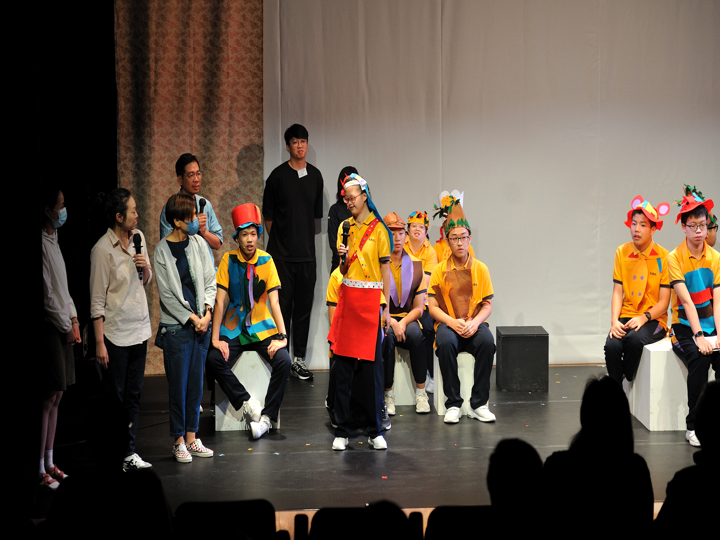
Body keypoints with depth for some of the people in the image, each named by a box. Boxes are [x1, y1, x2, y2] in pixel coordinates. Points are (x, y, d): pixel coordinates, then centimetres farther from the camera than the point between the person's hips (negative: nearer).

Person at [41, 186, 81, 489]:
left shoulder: (53, 241, 15)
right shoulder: (41, 243, -15)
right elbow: (47, 294, -16)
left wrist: (74, 320, 12)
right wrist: (67, 327, -9)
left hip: (62, 328, 9)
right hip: (49, 327, -9)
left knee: (56, 396, 11)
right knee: (49, 397, -8)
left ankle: (49, 461, 17)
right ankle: (40, 469, -5)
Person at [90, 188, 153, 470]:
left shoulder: (138, 237, 6)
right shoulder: (102, 250, -14)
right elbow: (97, 300, -12)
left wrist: (145, 267, -5)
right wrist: (99, 342, -14)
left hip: (139, 329, 7)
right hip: (115, 333, -7)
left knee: (133, 395, 11)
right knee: (114, 397, 0)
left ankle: (129, 452, 18)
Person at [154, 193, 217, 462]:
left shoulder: (198, 243, 6)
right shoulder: (162, 250, -8)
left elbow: (209, 281, 8)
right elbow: (167, 294, -9)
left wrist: (207, 314, -5)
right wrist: (192, 318, -10)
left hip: (201, 324, 5)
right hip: (176, 326, -5)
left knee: (196, 383, 9)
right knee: (178, 385, 0)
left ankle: (191, 437, 17)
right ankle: (179, 441, 9)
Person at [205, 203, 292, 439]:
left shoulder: (266, 261, -3)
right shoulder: (229, 260, -4)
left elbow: (274, 301, -6)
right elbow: (220, 300, -6)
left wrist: (281, 336, -16)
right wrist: (216, 338, -13)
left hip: (263, 328, 0)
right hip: (234, 329, 0)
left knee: (283, 361, -26)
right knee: (214, 359, -26)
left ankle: (267, 416, -16)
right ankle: (246, 403, -12)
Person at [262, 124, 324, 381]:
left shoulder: (315, 176, 9)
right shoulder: (278, 176, -4)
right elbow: (268, 215, 3)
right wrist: (279, 241, 6)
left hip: (307, 254, 4)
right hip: (282, 255, -4)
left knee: (304, 308, 7)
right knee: (282, 307, -2)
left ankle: (299, 359, 14)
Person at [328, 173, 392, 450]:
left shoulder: (378, 229, 0)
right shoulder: (345, 227, 11)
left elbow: (385, 270, 0)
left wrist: (386, 308, -4)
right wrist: (342, 257, -7)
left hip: (371, 300, -3)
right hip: (347, 297, 3)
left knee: (372, 366, -2)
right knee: (342, 367, 1)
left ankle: (375, 431, 6)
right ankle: (341, 430, 6)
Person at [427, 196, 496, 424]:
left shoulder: (480, 269, 8)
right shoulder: (440, 270, 5)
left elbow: (487, 304, 5)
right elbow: (433, 307, 0)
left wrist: (475, 322, -15)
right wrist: (452, 322, -18)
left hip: (474, 324, 1)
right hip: (448, 323, -1)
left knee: (487, 341, -33)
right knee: (445, 342, -36)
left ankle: (479, 404, -23)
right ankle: (453, 404, -24)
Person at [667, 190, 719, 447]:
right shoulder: (675, 258, -6)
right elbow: (687, 301, -15)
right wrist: (698, 336, -24)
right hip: (685, 327, -3)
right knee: (699, 359, -30)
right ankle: (693, 426, -20)